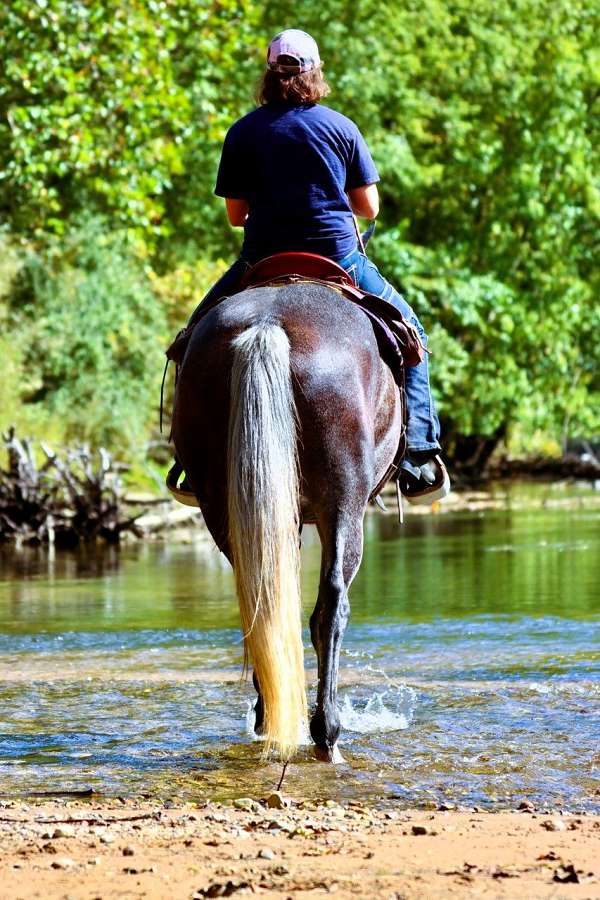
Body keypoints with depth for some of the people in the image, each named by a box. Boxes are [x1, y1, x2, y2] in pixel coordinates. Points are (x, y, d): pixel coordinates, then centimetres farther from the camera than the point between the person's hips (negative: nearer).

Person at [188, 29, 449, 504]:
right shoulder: (342, 127, 0)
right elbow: (369, 207, 2)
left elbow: (236, 214, 2)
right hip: (339, 258, 0)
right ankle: (419, 457, 11)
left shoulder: (243, 133, -1)